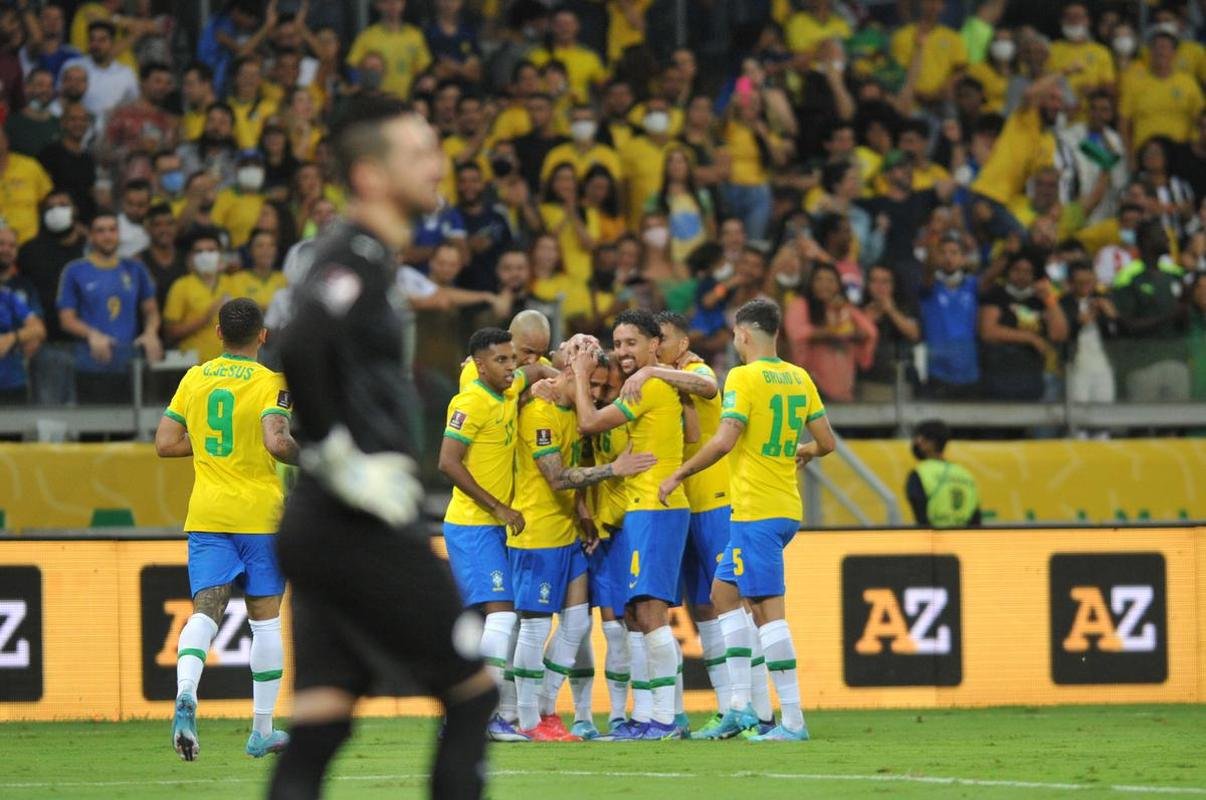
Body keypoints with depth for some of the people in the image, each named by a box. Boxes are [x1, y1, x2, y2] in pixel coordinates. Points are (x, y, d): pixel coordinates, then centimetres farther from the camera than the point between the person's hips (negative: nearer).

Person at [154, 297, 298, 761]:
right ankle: (262, 731, 13)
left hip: (207, 514, 3)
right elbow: (276, 443, -22)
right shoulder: (270, 383, -7)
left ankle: (186, 693, -34)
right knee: (266, 617, 9)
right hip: (260, 515, -3)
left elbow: (165, 444, 8)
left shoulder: (194, 379, 6)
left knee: (205, 611, -4)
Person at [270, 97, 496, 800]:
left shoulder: (360, 255, 16)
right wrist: (345, 459, -23)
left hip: (320, 531, 9)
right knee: (474, 691, 1)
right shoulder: (359, 259, -14)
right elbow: (302, 348, -31)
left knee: (319, 728, 4)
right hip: (360, 530, -9)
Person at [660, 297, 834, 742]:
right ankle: (740, 705, 15)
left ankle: (793, 721, -11)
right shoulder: (798, 378, 10)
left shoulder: (744, 377, -11)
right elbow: (827, 442, 12)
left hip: (756, 512, -8)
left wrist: (678, 476, -10)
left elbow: (724, 440, -21)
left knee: (768, 609, -8)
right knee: (723, 590, 18)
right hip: (786, 509, 8)